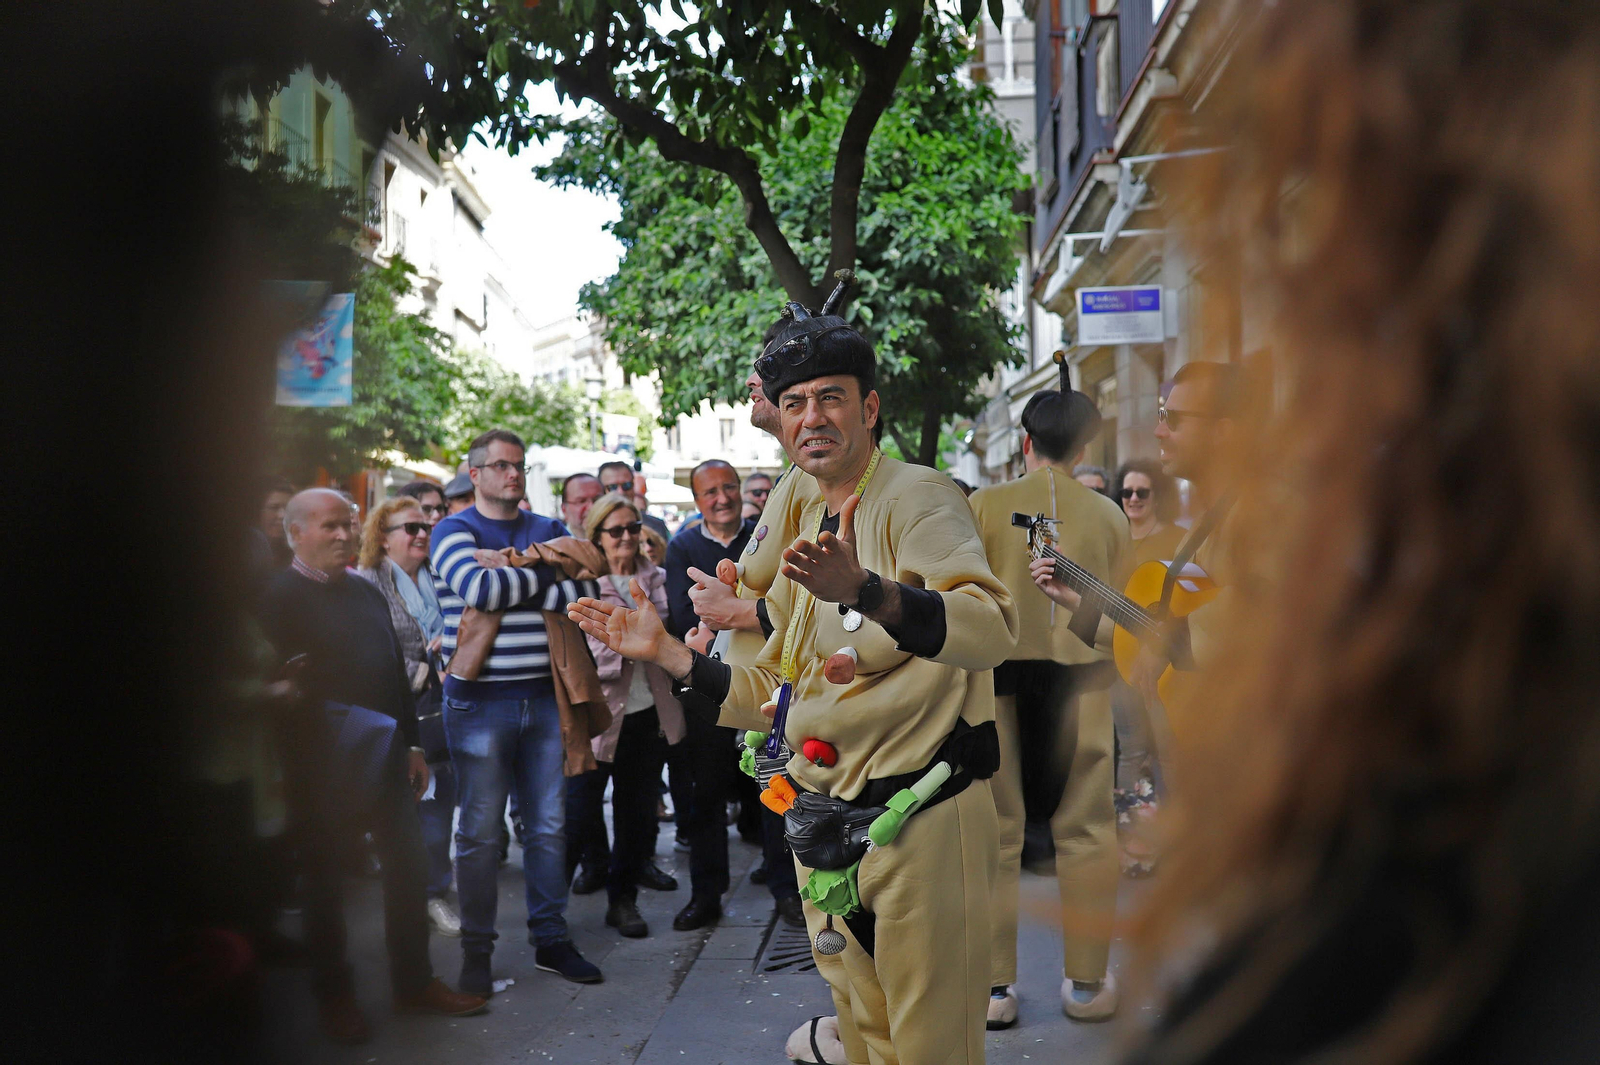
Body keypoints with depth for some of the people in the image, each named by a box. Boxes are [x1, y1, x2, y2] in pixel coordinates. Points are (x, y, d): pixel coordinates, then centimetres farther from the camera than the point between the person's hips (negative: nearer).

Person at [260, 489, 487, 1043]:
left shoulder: (367, 593, 13)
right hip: (320, 763, -6)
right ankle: (334, 994, 20)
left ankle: (414, 979, 21)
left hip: (385, 754, 6)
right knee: (325, 876, 7)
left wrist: (411, 742, 15)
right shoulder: (279, 598, -8)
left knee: (408, 866, 8)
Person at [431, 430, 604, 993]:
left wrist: (511, 569, -10)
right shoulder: (454, 531, 0)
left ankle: (551, 938, 20)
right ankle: (476, 952, 12)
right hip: (479, 699, -4)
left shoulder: (549, 531, 13)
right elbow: (478, 589, -19)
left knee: (549, 824, 9)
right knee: (479, 831, 1)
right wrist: (542, 575, -6)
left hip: (544, 695, 4)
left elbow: (582, 592, -4)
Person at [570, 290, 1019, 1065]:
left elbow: (993, 629, -28)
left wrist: (865, 591, -43)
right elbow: (776, 695, 20)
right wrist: (663, 652, 12)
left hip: (921, 817, -8)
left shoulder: (916, 498, -9)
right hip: (824, 820, 8)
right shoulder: (808, 529, 16)